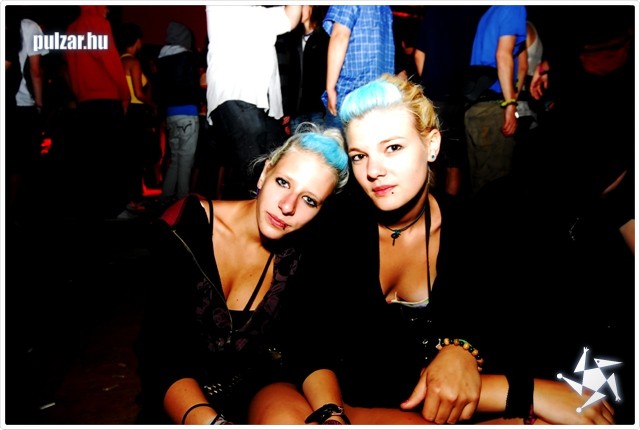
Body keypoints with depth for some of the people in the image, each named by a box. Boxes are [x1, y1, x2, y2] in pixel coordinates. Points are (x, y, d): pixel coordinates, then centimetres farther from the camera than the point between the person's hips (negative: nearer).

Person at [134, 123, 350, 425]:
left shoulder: (296, 253, -8)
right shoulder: (186, 225, -19)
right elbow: (162, 354, -22)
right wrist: (210, 422, -37)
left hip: (249, 399, 2)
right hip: (179, 404, -2)